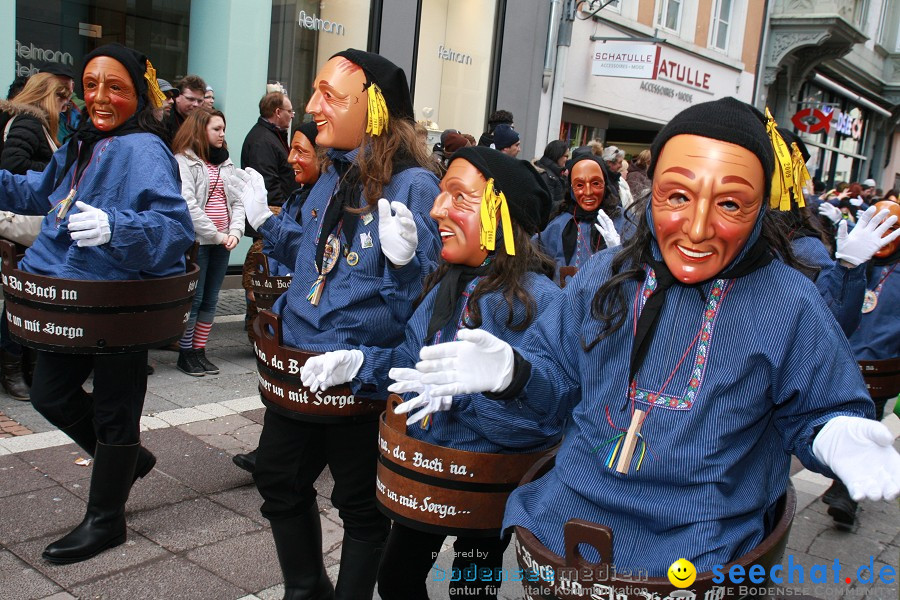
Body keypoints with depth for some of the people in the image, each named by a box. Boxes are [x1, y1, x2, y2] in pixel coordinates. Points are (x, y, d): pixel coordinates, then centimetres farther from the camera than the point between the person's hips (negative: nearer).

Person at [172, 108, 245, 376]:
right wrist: (216, 235, -14)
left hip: (222, 243, 6)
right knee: (194, 299, -1)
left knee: (210, 300, 10)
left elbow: (237, 201, 11)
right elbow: (188, 206, -15)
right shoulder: (184, 161, -6)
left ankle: (200, 351, 19)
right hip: (196, 241, -6)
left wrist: (234, 232, -4)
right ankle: (185, 354, 11)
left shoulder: (226, 162, 15)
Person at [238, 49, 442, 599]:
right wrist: (265, 220, 13)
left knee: (360, 505, 11)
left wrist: (404, 258, -39)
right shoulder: (334, 177, 7)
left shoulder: (414, 185, -18)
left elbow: (423, 295, -20)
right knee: (278, 479, 21)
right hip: (298, 363, 9)